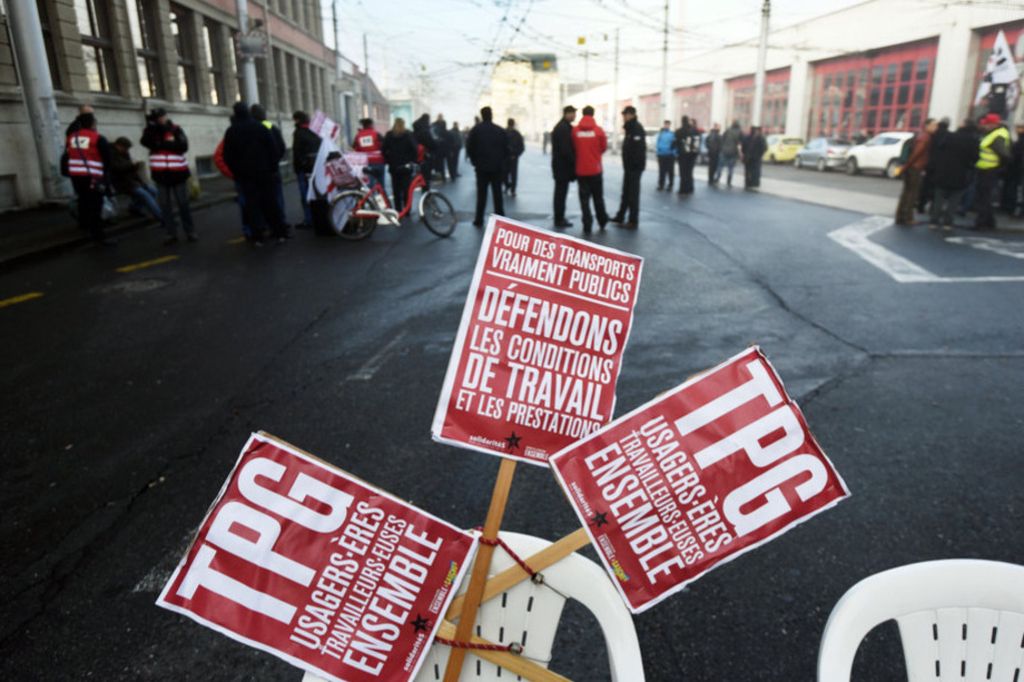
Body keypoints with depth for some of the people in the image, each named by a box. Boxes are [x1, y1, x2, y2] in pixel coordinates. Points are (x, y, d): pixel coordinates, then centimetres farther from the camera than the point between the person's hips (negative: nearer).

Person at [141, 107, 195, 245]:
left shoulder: (176, 129, 2)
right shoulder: (151, 130, 7)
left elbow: (183, 146, -13)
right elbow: (145, 142, -13)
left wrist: (164, 144, -17)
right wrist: (151, 125, -20)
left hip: (177, 173, -2)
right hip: (161, 174, 2)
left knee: (183, 203, 4)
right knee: (165, 205, 2)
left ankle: (190, 231, 11)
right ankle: (171, 234, 6)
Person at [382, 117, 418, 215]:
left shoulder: (389, 135, 4)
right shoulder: (408, 135, -4)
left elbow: (383, 150, 0)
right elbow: (414, 149, -10)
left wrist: (388, 160, 8)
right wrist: (413, 160, 1)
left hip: (393, 166, 2)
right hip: (406, 166, -2)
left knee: (396, 190, 7)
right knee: (407, 189, 2)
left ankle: (398, 210, 7)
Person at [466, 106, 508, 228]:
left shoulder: (476, 129, -3)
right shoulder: (500, 130, 1)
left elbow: (469, 147, -2)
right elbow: (506, 148, 3)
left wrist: (475, 161, 10)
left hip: (482, 166, -1)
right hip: (497, 167, 1)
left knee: (481, 194, 4)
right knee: (497, 194, 6)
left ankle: (479, 220, 2)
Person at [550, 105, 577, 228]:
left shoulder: (561, 127, 17)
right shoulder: (564, 128, -16)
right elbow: (566, 150, -22)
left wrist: (573, 162, 15)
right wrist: (574, 163, -15)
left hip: (560, 165, 10)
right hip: (563, 166, -10)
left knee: (560, 192, 14)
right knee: (561, 192, -4)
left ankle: (559, 218, 20)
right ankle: (559, 219, 2)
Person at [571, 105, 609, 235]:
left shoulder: (575, 130, -5)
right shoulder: (598, 130, -6)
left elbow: (573, 148, 1)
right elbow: (604, 147, 3)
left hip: (580, 169, 0)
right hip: (595, 169, 0)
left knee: (584, 198, 5)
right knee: (598, 197, 14)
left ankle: (587, 225, 0)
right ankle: (602, 221, 24)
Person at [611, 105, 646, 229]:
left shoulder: (637, 128, -14)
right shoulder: (629, 128, 16)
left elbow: (639, 149, -23)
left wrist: (636, 163, -26)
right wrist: (627, 164, 17)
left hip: (635, 166, -10)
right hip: (629, 166, 10)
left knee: (633, 194, -5)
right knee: (626, 193, 16)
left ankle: (633, 221, 0)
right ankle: (620, 217, 25)